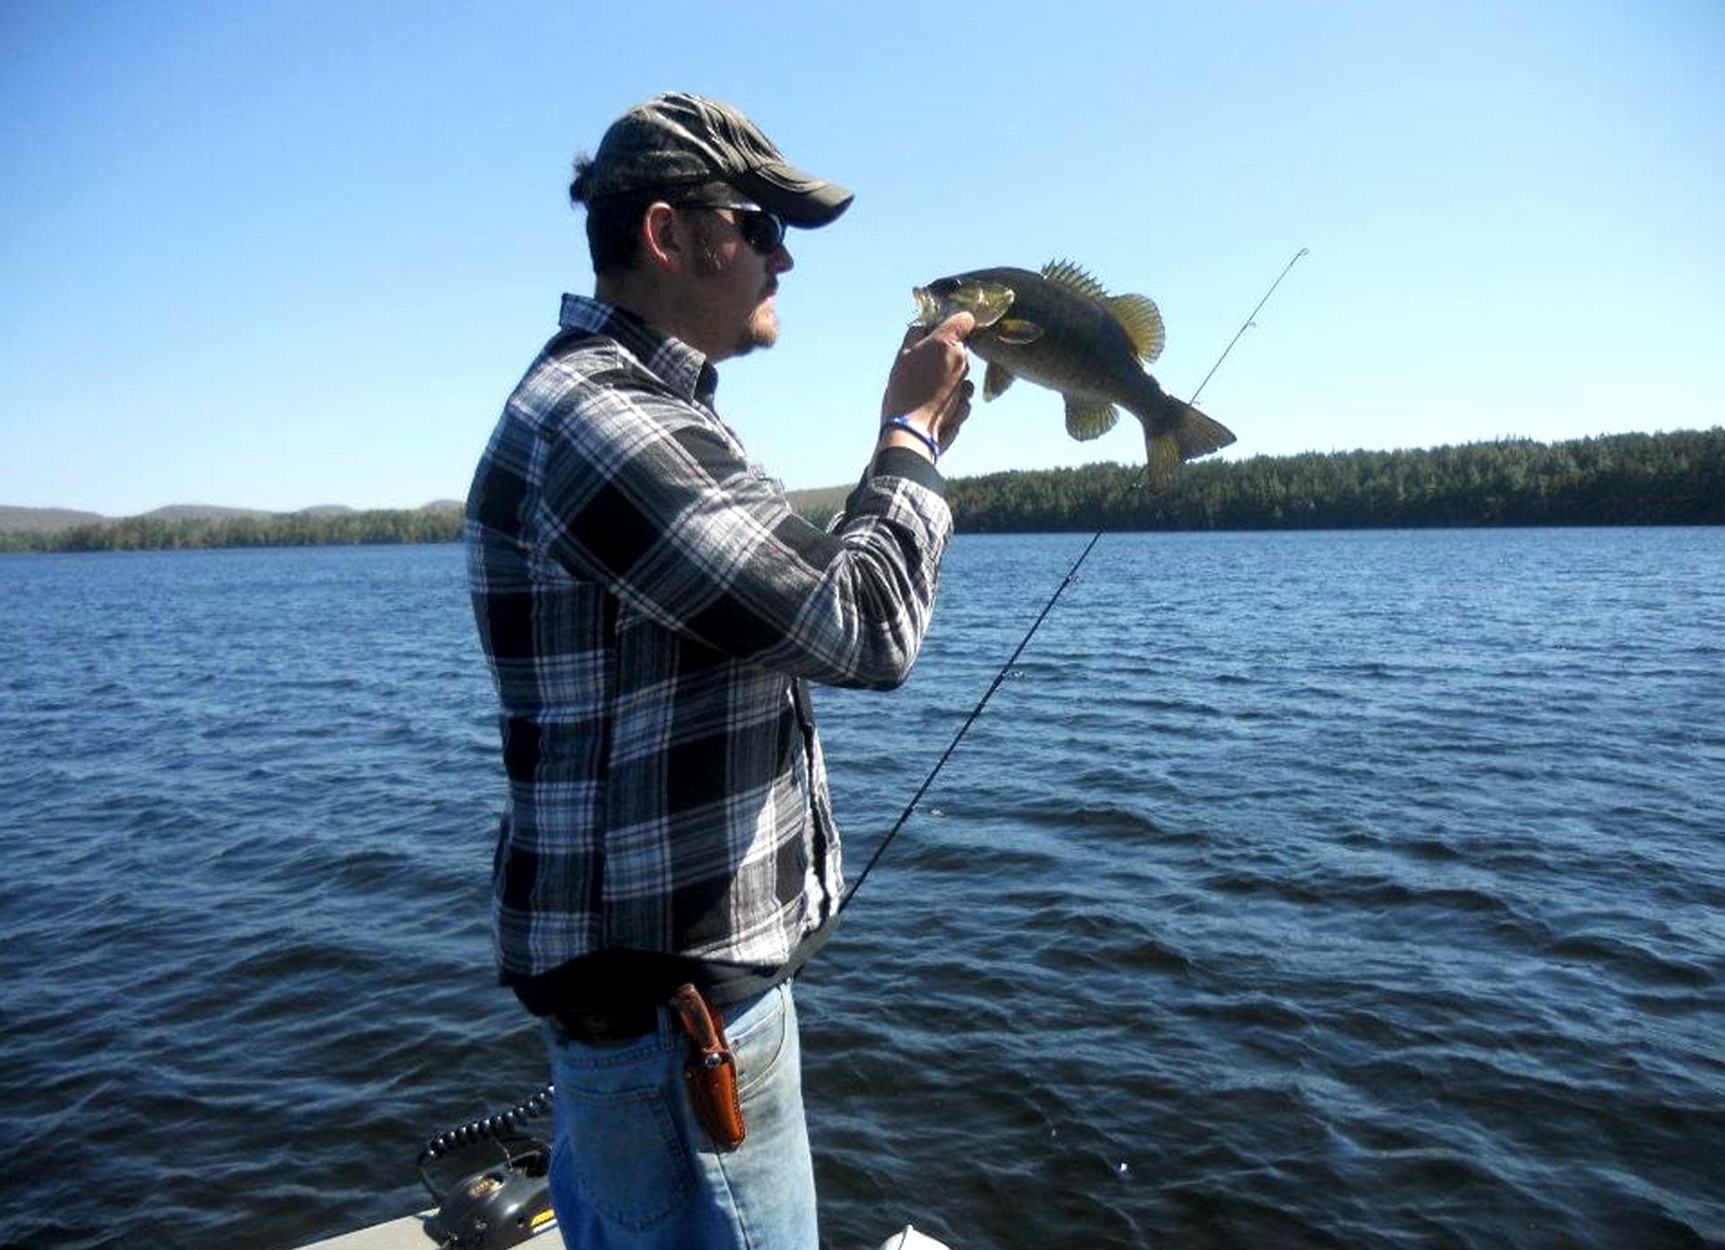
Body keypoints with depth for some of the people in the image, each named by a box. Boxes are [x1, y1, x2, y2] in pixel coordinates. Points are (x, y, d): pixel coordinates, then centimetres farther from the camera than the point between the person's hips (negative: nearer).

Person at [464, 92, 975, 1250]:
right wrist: (909, 434, -11)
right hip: (669, 983, -10)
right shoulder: (596, 418, -23)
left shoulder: (630, 404, 12)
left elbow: (790, 599, 19)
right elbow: (863, 630, -24)